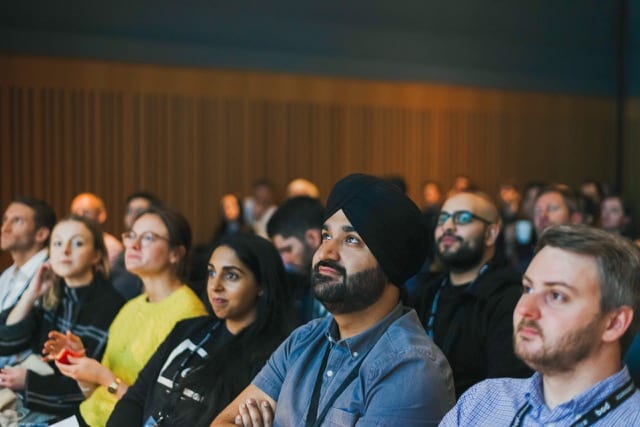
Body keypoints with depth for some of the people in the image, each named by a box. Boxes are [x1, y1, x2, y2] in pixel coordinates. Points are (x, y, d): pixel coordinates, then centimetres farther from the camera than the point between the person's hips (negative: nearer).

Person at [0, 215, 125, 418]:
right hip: (31, 403, 6)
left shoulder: (109, 306, -12)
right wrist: (31, 294, -6)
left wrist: (29, 381, -12)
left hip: (70, 412, -6)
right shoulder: (50, 295, 6)